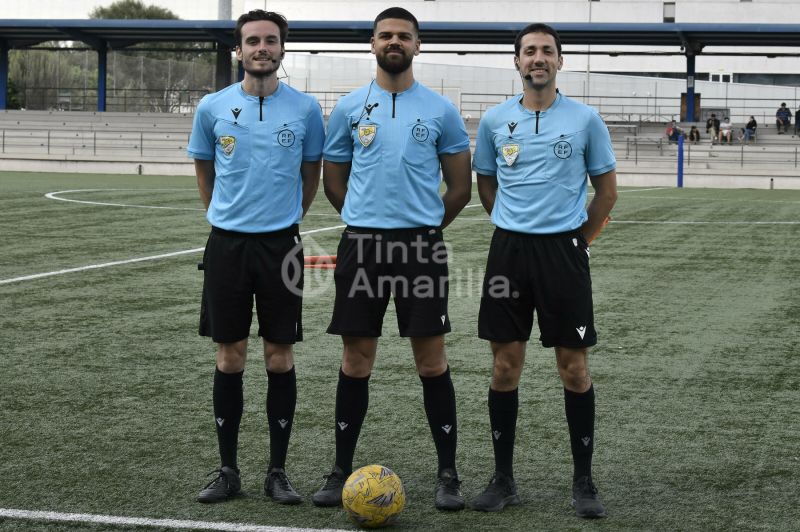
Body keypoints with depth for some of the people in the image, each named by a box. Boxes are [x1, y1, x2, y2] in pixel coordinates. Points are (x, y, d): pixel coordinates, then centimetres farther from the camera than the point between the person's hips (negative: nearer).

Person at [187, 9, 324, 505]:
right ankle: (228, 470, 14)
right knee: (230, 357, 4)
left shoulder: (305, 108, -1)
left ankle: (278, 471, 12)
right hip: (227, 241, 1)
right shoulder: (213, 107, 1)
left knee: (280, 357, 2)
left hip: (281, 242, -1)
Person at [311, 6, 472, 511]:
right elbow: (334, 180, 15)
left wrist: (424, 225, 10)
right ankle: (342, 470, 16)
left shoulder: (441, 110, 2)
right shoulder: (350, 107, 6)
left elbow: (460, 186, 9)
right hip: (362, 242, 1)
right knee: (356, 359, 6)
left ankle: (448, 474, 8)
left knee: (431, 359, -1)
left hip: (421, 244, -1)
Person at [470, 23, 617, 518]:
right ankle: (503, 478, 14)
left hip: (564, 249, -2)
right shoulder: (495, 120, 5)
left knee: (574, 366, 0)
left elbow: (607, 188, 7)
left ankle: (584, 481, 11)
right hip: (509, 249, 2)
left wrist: (579, 235, 6)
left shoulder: (585, 119, 0)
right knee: (506, 363, 4)